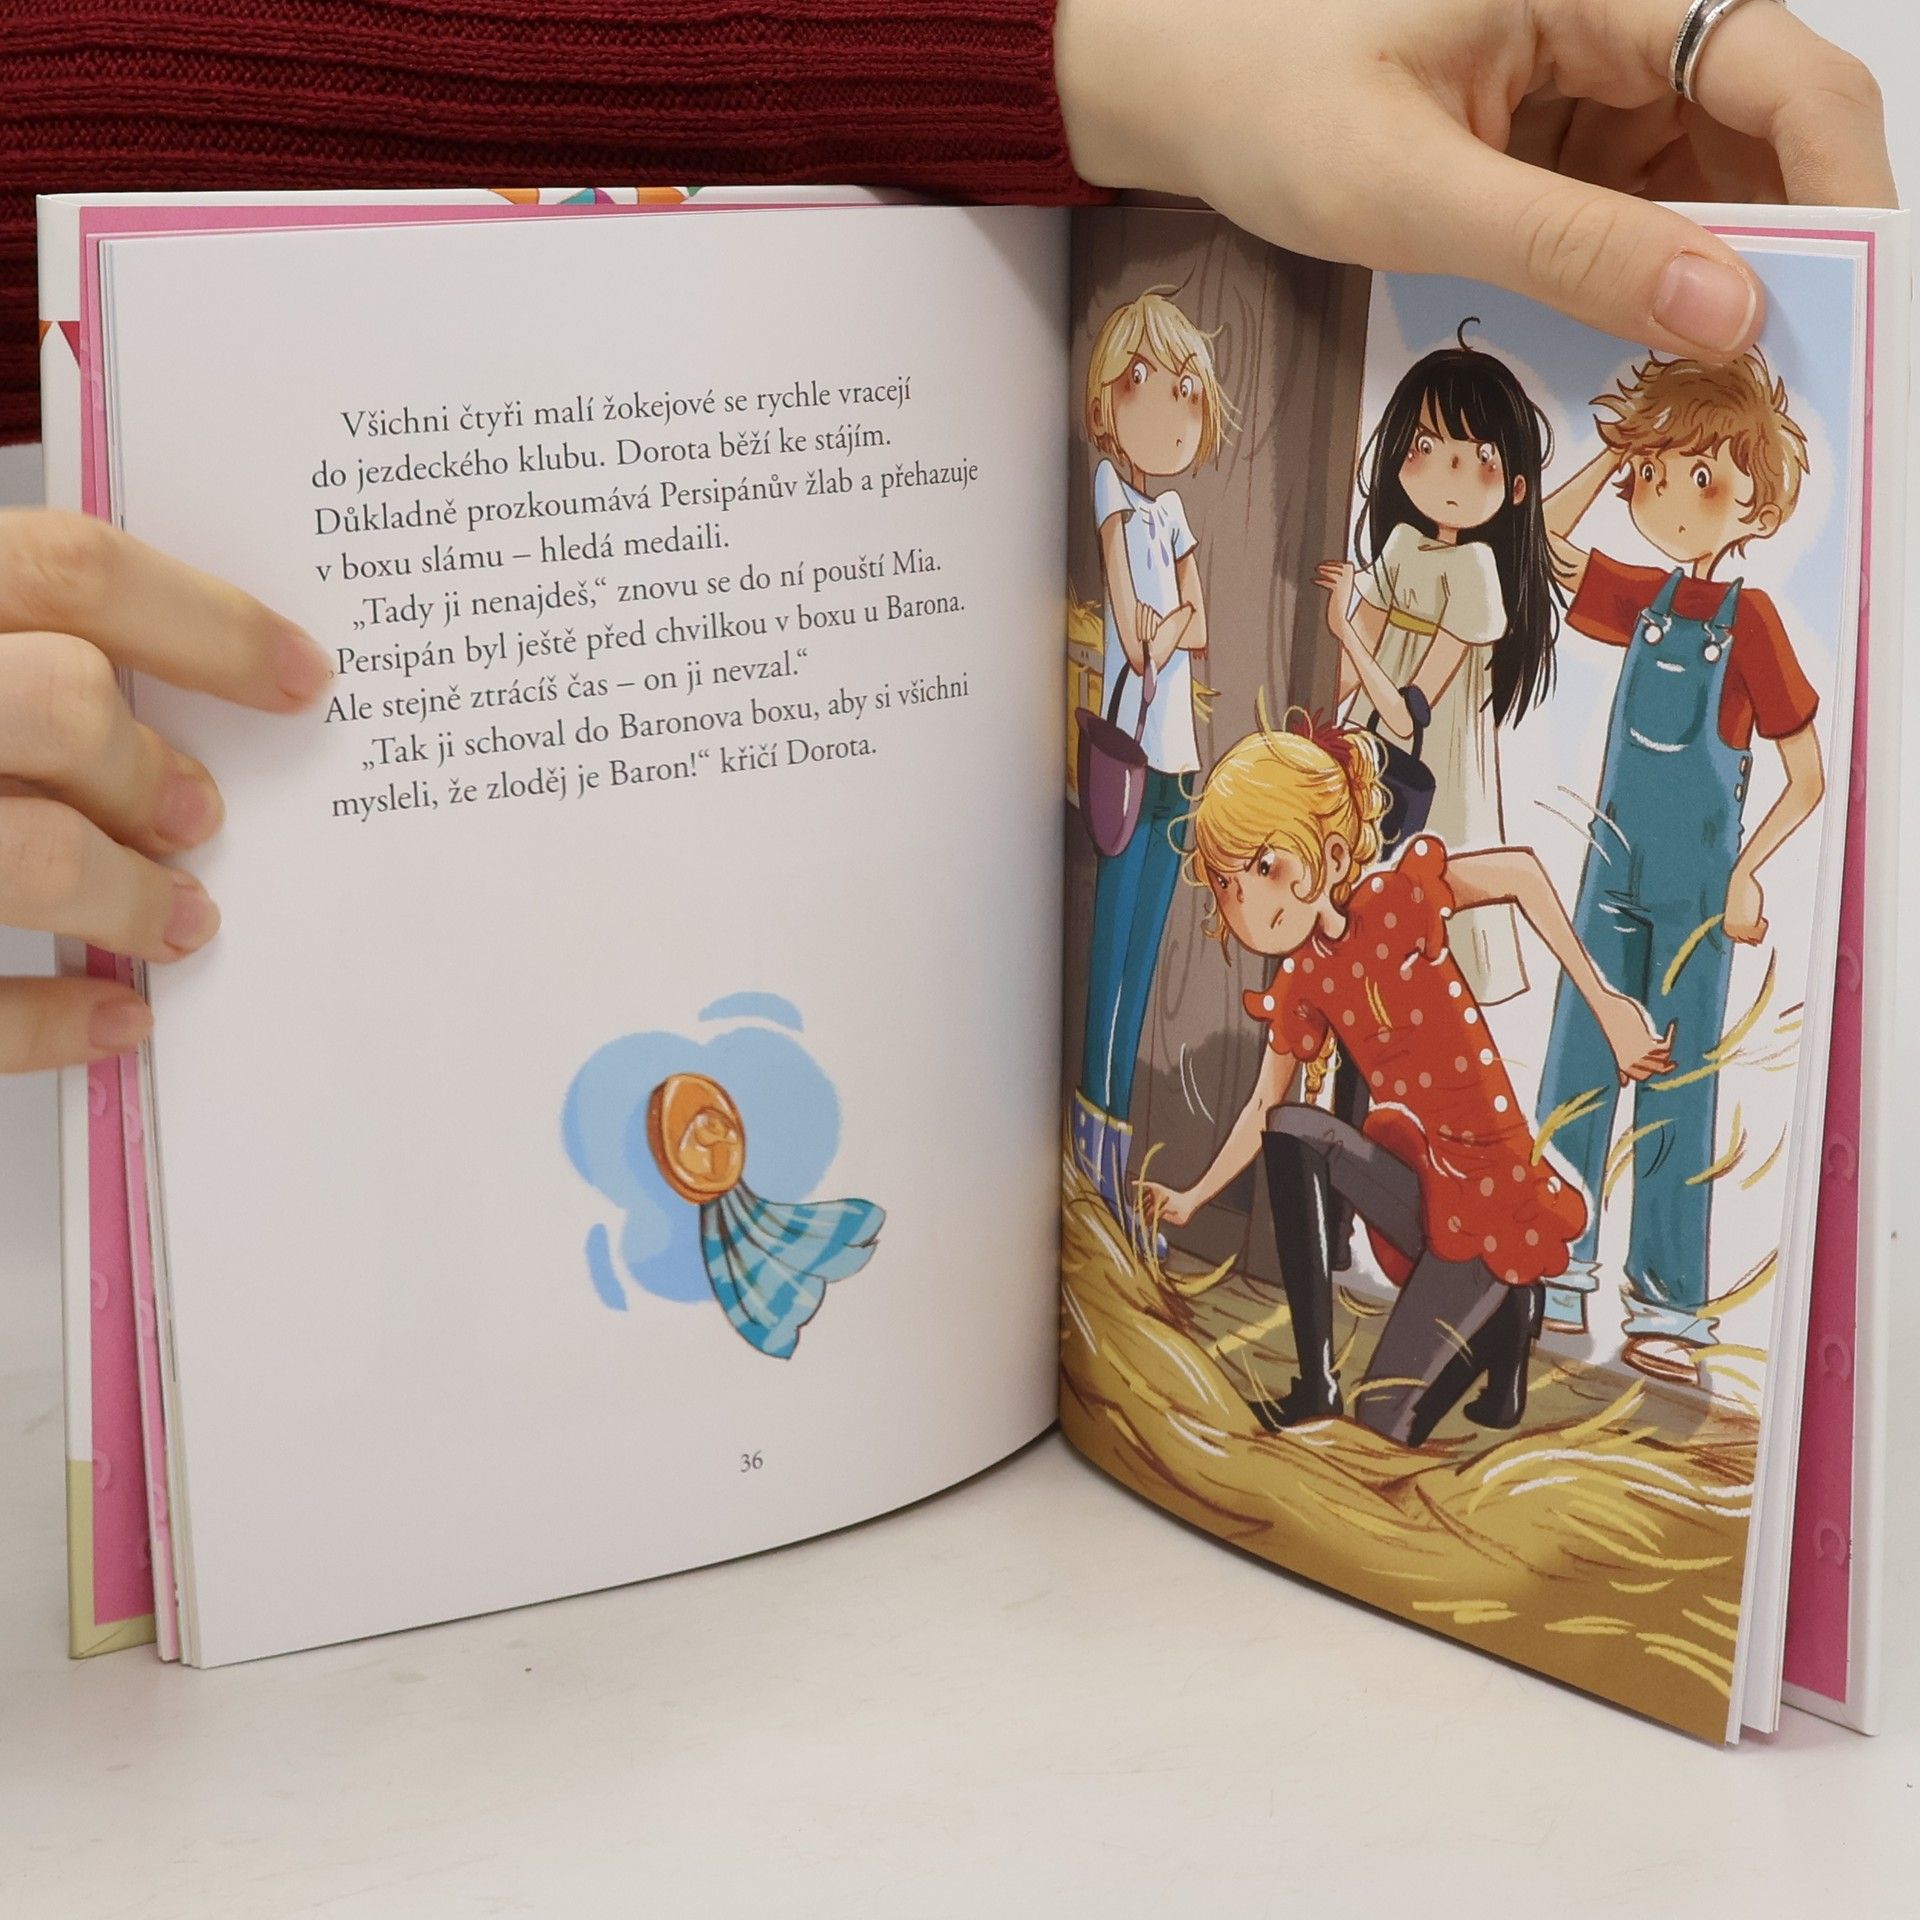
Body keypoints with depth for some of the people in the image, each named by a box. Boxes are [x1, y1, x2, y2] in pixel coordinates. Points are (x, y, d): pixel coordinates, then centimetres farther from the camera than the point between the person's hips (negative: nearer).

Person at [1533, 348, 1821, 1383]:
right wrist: (1614, 451, 5)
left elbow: (1808, 775, -8)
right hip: (1616, 862, 5)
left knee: (1678, 1078, 1)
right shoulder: (1645, 601, 5)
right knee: (1577, 1063, 7)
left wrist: (1746, 872, -14)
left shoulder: (1751, 621, -10)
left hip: (1697, 878, -5)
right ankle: (1562, 1268, 16)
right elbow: (1545, 538, 13)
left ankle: (1672, 1302, 8)